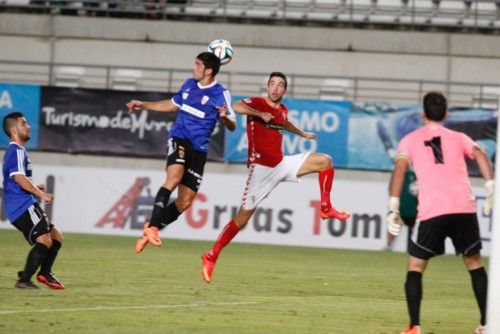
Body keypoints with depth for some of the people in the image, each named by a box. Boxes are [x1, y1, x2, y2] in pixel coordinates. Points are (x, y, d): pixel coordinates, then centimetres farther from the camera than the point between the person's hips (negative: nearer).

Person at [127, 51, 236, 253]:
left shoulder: (221, 94, -4)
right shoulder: (189, 84, 9)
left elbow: (232, 127, -8)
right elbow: (173, 105, 27)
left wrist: (225, 117, -31)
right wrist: (143, 105, 30)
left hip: (198, 149, 0)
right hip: (179, 138, 0)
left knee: (184, 202, 0)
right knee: (174, 178, -29)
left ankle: (151, 230, 18)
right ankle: (152, 226, -30)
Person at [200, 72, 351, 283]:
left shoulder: (282, 110, 12)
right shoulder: (257, 103, -8)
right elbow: (236, 107, -31)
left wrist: (303, 134, 53)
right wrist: (260, 114, -31)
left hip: (282, 164, 7)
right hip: (261, 168, -7)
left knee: (324, 161, 0)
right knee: (244, 216, -8)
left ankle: (326, 208, 6)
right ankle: (211, 257, 1)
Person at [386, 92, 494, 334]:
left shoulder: (410, 140, 14)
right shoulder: (458, 138, 18)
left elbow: (400, 168, -1)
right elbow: (479, 154, -1)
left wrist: (393, 208, -5)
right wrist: (491, 188, -7)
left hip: (431, 212, -2)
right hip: (464, 209, 2)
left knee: (415, 267, 10)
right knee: (474, 263, 19)